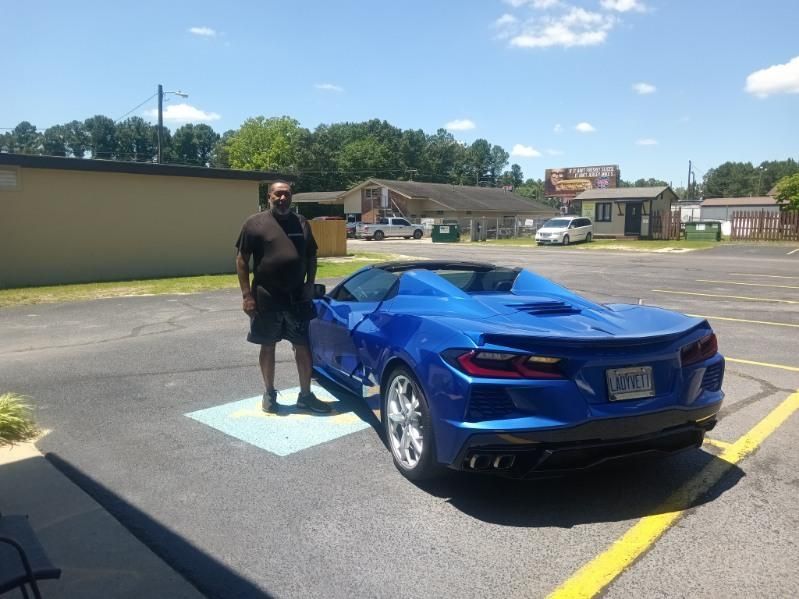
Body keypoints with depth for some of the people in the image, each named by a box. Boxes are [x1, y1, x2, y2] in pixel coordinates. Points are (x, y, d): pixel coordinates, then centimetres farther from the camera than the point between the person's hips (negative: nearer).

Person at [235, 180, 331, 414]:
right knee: (268, 347, 9)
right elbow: (241, 259, -4)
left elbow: (311, 256, 15)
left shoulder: (301, 223, 9)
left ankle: (305, 395, 18)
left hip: (297, 298, 3)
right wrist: (246, 294, -10)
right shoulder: (255, 223, -3)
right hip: (266, 298, -3)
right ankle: (269, 394, 24)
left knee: (303, 346, 6)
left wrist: (310, 284, 2)